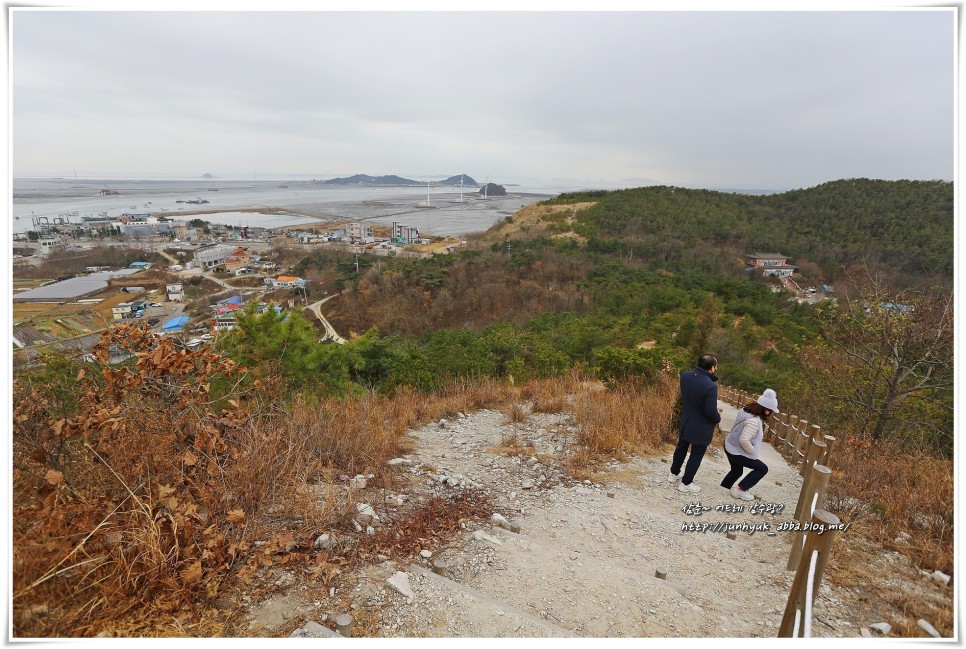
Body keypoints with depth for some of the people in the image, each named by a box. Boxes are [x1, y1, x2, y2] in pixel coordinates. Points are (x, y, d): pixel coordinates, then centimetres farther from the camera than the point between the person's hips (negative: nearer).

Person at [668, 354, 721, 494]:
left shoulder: (685, 375, -11)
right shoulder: (710, 386, -32)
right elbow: (711, 411, -28)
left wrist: (710, 377, 2)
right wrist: (718, 418, -6)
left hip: (686, 422, 6)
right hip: (701, 427, -6)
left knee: (681, 448, 25)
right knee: (696, 455, 12)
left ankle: (673, 474, 41)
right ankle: (686, 484, 24)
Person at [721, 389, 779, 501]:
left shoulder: (747, 410, -2)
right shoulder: (754, 421, -31)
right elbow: (744, 440, -34)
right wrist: (753, 451, -17)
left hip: (730, 446, 9)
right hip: (737, 452, -9)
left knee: (737, 471, 28)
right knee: (762, 468, 6)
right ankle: (740, 490, 6)